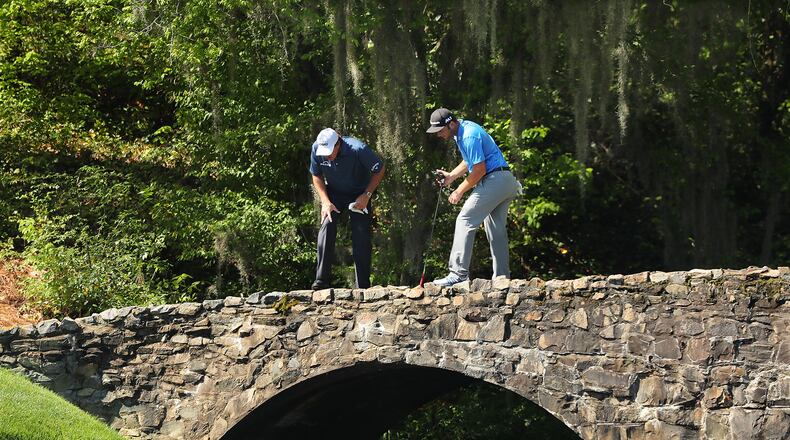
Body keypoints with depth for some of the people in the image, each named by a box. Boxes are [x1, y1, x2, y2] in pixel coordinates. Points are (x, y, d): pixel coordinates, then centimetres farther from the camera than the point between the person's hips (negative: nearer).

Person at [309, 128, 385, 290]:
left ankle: (363, 286, -4)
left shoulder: (358, 149, -30)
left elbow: (379, 170, -15)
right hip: (333, 193, 2)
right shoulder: (317, 149, -20)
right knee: (327, 225, -21)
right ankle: (322, 279, -24)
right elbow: (317, 176, -3)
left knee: (361, 236, -11)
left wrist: (366, 196, -21)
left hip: (359, 195, -2)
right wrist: (325, 201, -15)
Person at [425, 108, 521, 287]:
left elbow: (479, 169, -19)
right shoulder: (461, 133, 15)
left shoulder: (469, 136, -18)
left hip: (493, 180, -11)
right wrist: (451, 176, 14)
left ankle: (459, 273, -20)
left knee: (465, 220, -14)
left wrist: (460, 191, -10)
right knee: (497, 231, 11)